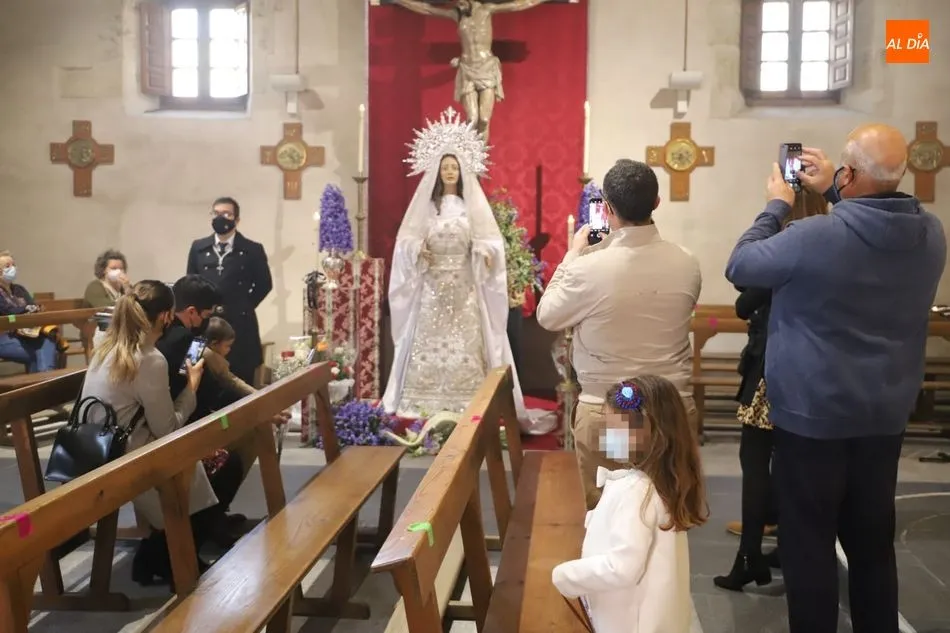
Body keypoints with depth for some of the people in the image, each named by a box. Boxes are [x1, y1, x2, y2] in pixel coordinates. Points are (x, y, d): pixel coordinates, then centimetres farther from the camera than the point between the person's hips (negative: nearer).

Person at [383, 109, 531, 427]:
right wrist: (418, 250, -15)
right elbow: (407, 238, 5)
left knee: (465, 344, -2)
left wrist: (486, 252, -19)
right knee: (430, 344, -1)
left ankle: (466, 405, 3)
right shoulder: (426, 204, 6)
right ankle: (427, 405, 5)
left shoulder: (472, 204, 5)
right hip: (432, 288, 1)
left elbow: (489, 239, 2)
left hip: (465, 287, 0)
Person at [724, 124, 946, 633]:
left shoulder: (813, 238, -22)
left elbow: (739, 267, -7)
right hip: (885, 415, 6)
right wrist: (833, 193, 18)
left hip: (813, 414, -5)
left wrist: (776, 206, 5)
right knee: (873, 541, 18)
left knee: (809, 543, 7)